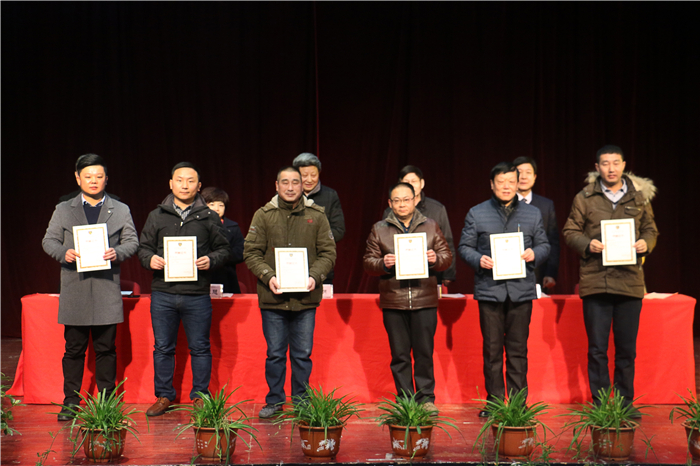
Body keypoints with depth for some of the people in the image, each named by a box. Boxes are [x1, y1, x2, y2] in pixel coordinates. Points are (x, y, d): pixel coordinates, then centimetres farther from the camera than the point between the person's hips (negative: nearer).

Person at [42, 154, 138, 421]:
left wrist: (118, 253, -13)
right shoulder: (64, 210, 12)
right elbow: (49, 241, 10)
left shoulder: (120, 210, 13)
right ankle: (71, 401, 9)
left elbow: (132, 241, 8)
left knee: (106, 348, 2)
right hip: (74, 289, 0)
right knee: (74, 348, 2)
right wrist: (64, 253, -11)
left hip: (107, 289, 0)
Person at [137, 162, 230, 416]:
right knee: (163, 348, 8)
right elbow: (144, 248, 13)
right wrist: (149, 259, -8)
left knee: (200, 348, 5)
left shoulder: (209, 217, 6)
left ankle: (200, 396, 16)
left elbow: (223, 249, 9)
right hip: (163, 293, 1)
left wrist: (211, 260, -11)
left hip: (197, 294, -1)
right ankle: (164, 396, 18)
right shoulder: (156, 216, 9)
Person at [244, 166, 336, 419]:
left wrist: (315, 276, -11)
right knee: (275, 353, 6)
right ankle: (274, 401, 18)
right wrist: (268, 276, -13)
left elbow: (328, 253, 6)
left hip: (306, 298, 1)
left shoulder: (316, 216, 7)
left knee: (303, 354, 6)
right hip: (273, 297, -1)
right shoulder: (263, 215, 5)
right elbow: (251, 252, 2)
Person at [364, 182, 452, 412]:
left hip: (425, 300, 0)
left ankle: (426, 398, 11)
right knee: (400, 354, 4)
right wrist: (383, 264, -13)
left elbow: (447, 256, 10)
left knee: (424, 352, 1)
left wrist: (435, 259, -11)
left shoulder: (431, 227, 10)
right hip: (393, 301, 0)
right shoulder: (379, 230, 9)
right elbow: (368, 262, 8)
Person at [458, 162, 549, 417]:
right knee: (492, 349, 2)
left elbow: (544, 245, 14)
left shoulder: (533, 214, 12)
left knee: (518, 349, 3)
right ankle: (494, 402, 9)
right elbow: (465, 246, 8)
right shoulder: (476, 214, 7)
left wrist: (534, 254, -8)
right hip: (489, 289, -1)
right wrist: (478, 260, -12)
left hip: (521, 289, 1)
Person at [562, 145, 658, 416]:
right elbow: (570, 231, 7)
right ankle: (600, 403, 9)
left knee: (627, 348, 7)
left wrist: (645, 243, -5)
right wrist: (587, 244, -12)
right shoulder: (584, 198, 5)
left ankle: (625, 401, 17)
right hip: (595, 281, -1)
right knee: (597, 348, 1)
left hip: (630, 280, 2)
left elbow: (650, 229, 17)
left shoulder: (640, 197, 10)